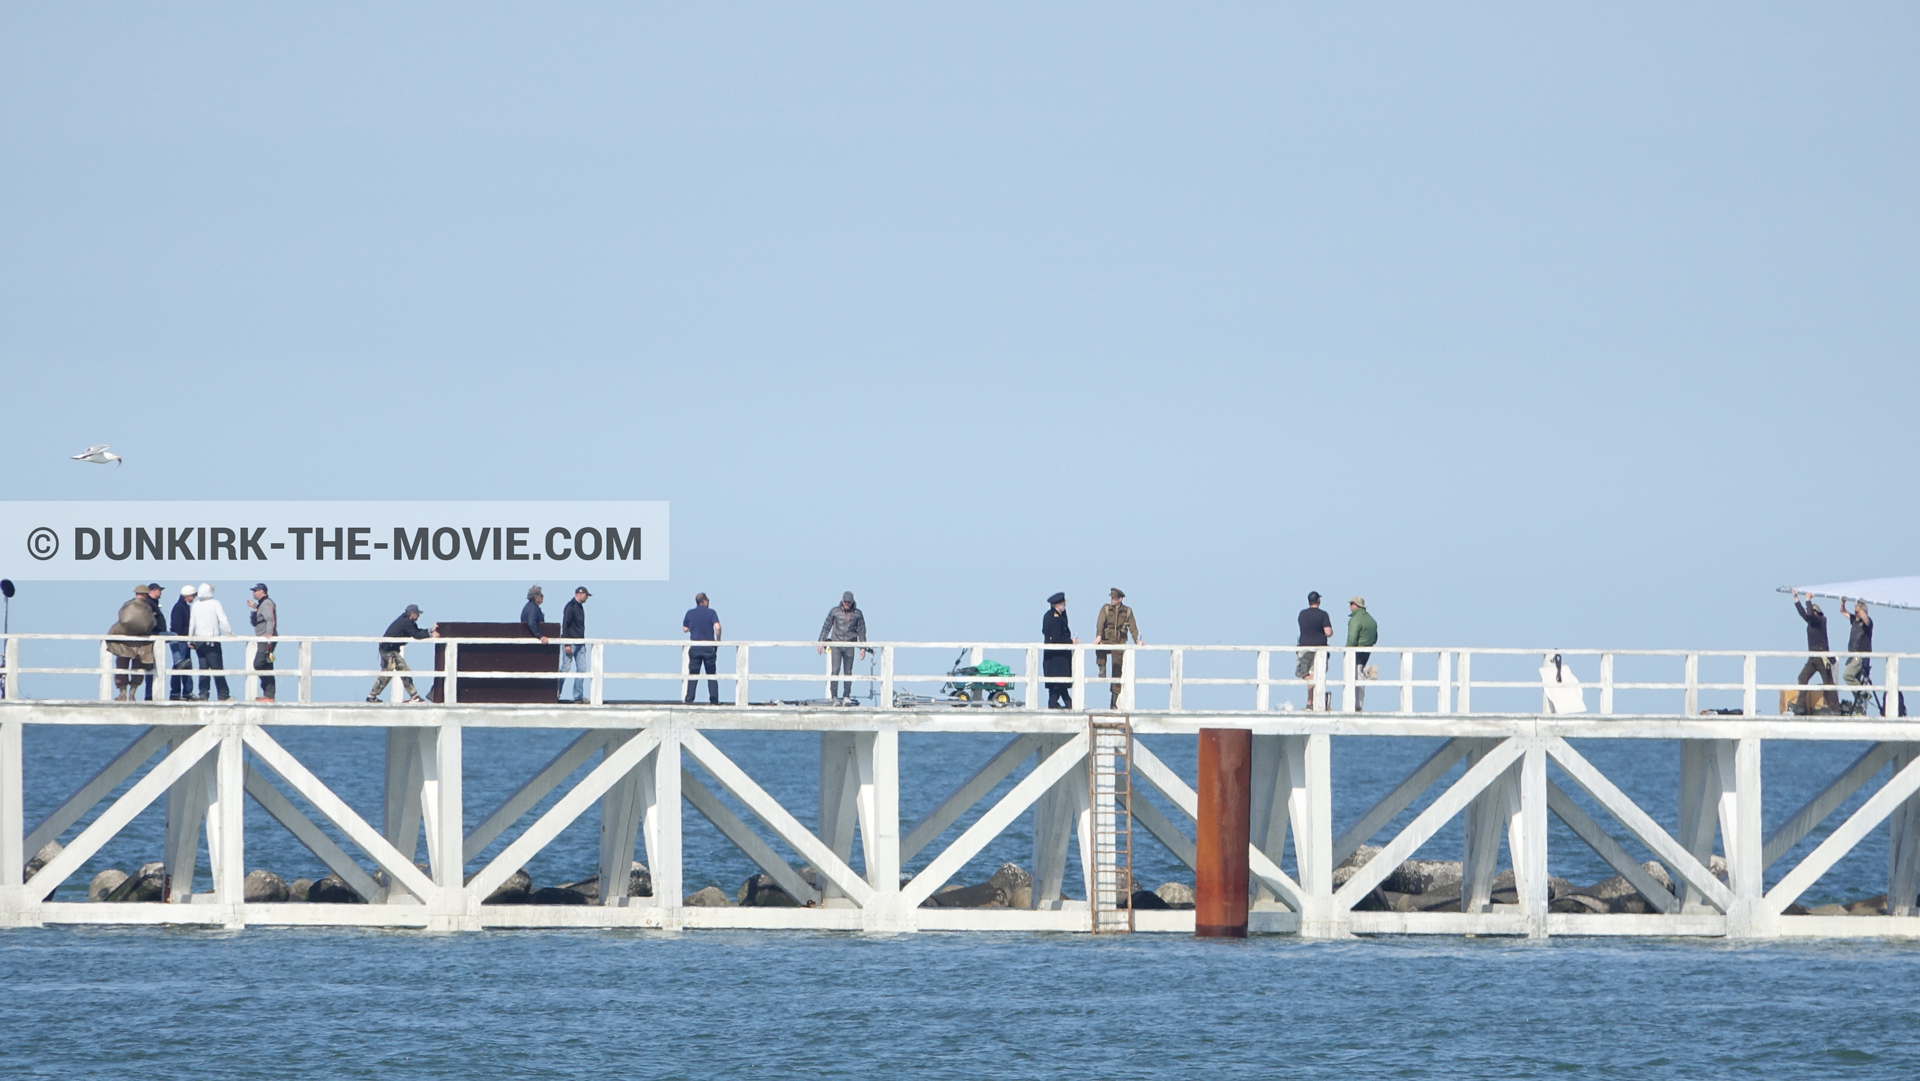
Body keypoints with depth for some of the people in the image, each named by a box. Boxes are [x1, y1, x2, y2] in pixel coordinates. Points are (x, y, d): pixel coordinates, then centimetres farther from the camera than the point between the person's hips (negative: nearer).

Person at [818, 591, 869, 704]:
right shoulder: (834, 611, 5)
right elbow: (826, 627, 9)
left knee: (848, 672, 2)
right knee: (835, 670, -10)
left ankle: (846, 697, 9)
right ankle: (834, 697, -9)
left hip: (849, 646, 1)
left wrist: (863, 648, 4)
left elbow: (861, 631, 8)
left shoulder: (857, 613, 5)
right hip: (836, 645, -1)